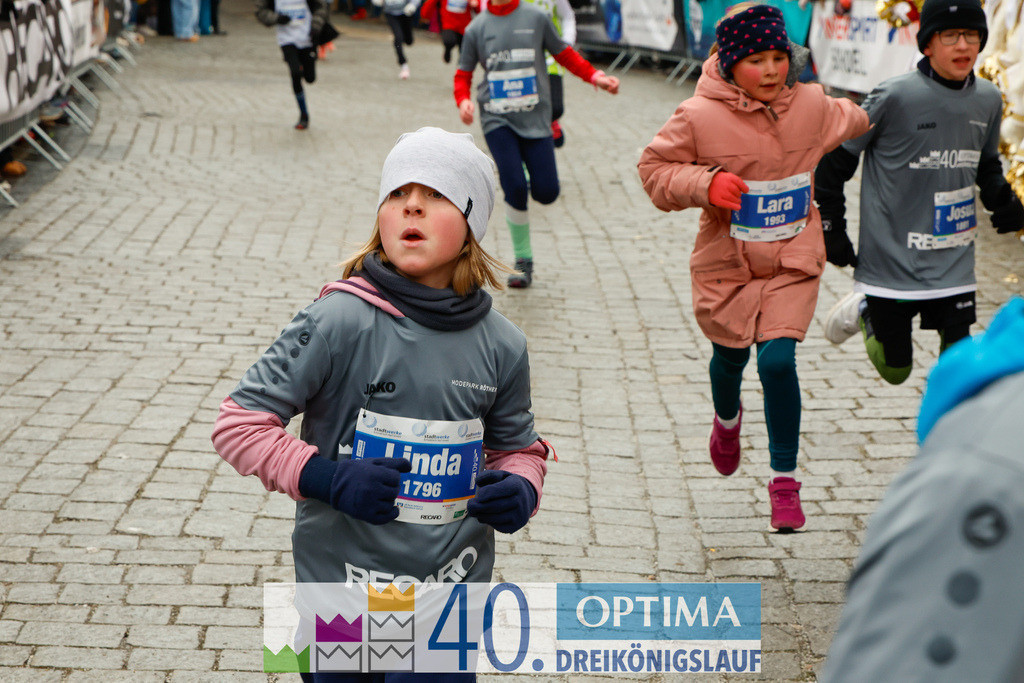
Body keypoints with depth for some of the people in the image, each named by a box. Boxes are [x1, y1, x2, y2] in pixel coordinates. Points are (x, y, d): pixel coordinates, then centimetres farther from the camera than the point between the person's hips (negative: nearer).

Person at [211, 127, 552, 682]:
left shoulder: (501, 345, -3)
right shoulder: (340, 323, -15)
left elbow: (515, 445, 14)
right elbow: (238, 423, -11)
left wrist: (520, 489, -8)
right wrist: (326, 478, -23)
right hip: (342, 582, -2)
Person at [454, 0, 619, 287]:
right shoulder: (476, 28, 3)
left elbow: (564, 54, 12)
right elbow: (463, 73, 11)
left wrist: (596, 77, -1)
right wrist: (463, 101, -9)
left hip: (535, 119, 1)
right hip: (497, 120, -1)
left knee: (546, 192, -8)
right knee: (514, 190, -15)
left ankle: (526, 176, 31)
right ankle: (523, 260, 5)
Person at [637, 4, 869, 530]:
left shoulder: (812, 106, -3)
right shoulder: (699, 116, -15)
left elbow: (850, 122, 21)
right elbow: (654, 169, -8)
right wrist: (705, 183, -22)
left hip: (793, 263, 1)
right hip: (726, 263, -1)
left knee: (778, 360, -13)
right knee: (730, 358, 18)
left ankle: (784, 480, 2)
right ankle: (726, 418, 56)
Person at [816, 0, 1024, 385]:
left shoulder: (988, 100, 2)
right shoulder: (895, 97, -15)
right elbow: (836, 159, -5)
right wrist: (832, 230, -6)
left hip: (954, 265, 4)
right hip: (891, 263, -4)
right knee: (895, 370, 7)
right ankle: (864, 311, 36)